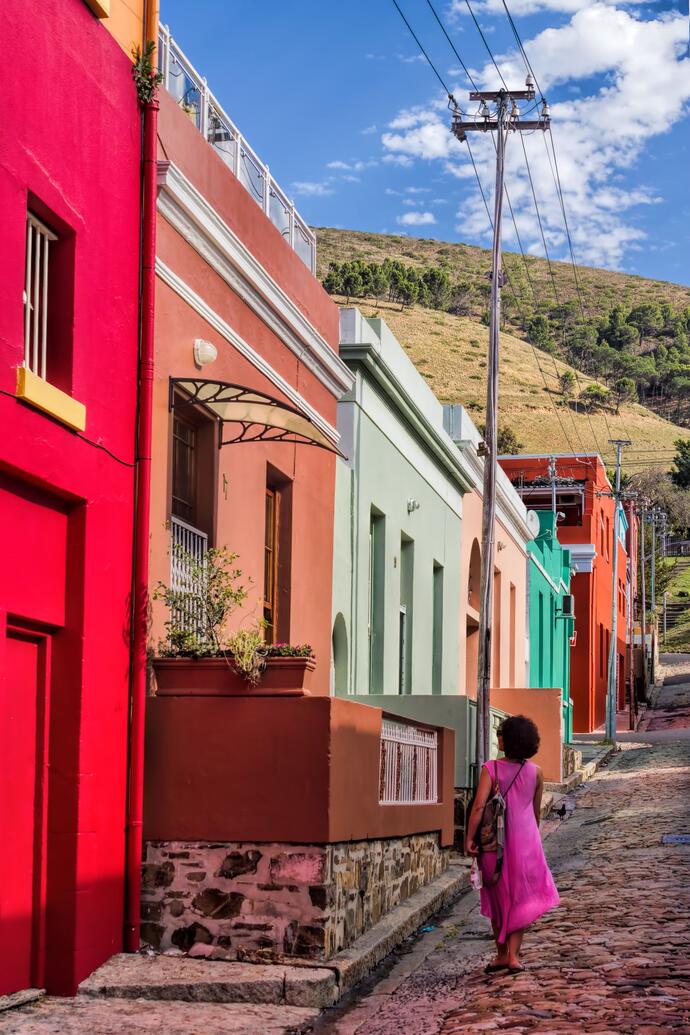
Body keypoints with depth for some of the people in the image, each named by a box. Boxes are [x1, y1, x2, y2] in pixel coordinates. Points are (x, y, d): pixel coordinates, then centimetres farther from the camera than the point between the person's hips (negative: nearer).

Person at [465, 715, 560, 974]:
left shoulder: (491, 769, -11)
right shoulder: (535, 772, -1)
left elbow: (479, 806, -18)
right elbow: (536, 811, 9)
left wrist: (470, 838, -12)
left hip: (496, 842, -1)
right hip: (525, 840, 1)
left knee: (498, 898, 13)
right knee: (520, 899, 10)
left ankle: (501, 954, 19)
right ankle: (514, 954, 1)